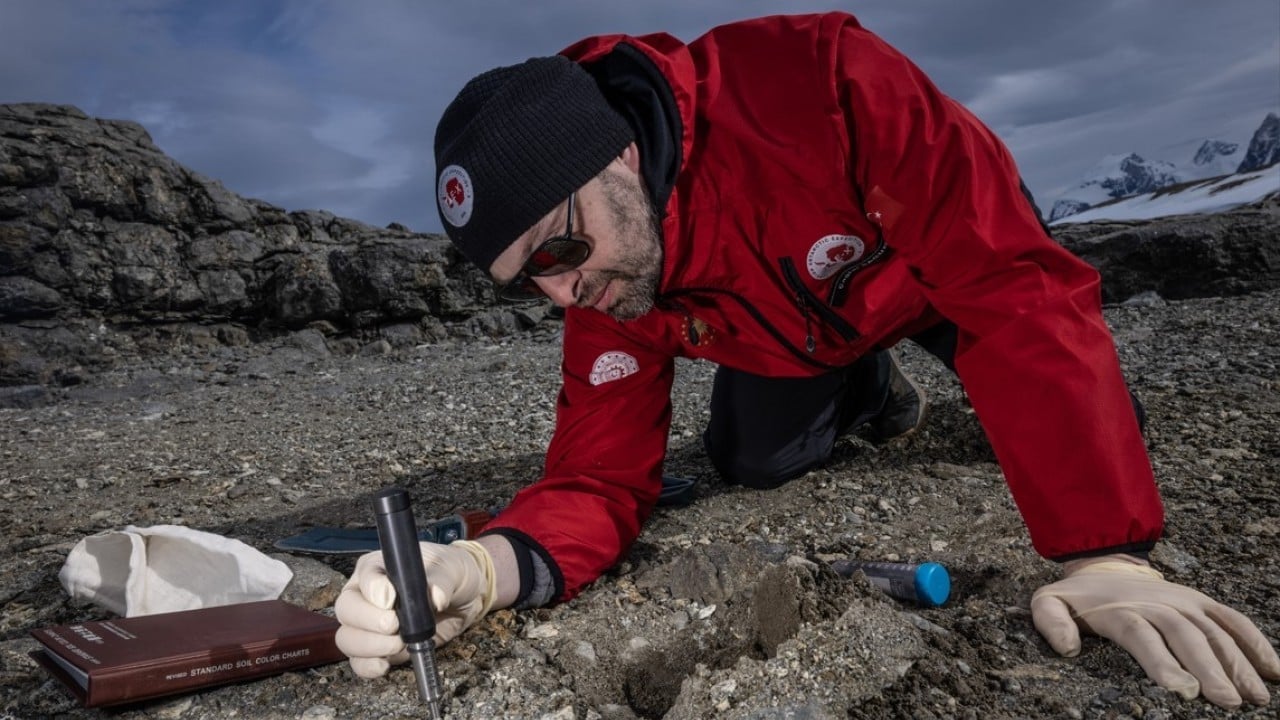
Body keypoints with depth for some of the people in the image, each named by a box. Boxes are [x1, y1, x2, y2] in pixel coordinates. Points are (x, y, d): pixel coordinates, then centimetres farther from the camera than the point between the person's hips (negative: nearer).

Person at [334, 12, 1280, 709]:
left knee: (1100, 433, -11)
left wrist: (1106, 552, -45)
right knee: (751, 463, -4)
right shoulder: (603, 287, -27)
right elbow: (601, 474, -27)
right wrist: (489, 564, -50)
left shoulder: (815, 78, -43)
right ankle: (873, 392, 27)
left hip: (949, 253, -2)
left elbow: (1015, 279, -41)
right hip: (806, 333, 3)